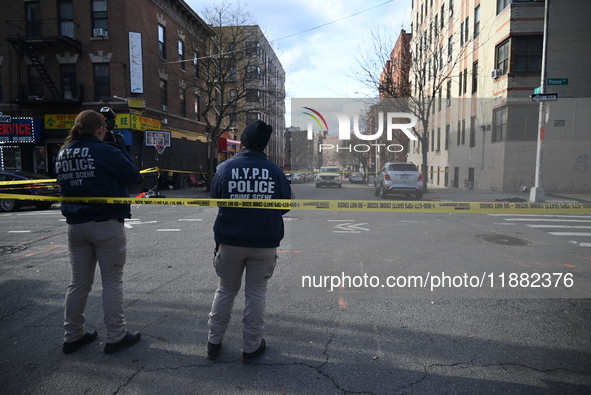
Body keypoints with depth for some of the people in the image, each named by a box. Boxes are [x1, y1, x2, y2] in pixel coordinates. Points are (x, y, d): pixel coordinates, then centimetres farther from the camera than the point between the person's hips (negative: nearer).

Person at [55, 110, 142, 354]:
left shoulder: (63, 153, 7)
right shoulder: (106, 151, -13)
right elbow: (134, 176, -6)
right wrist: (121, 147, 3)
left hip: (75, 225, 6)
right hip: (106, 224, -6)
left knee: (79, 283, 15)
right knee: (112, 282, 4)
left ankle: (72, 336, 26)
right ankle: (116, 337, 12)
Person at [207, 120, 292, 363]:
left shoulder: (224, 168, -7)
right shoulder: (275, 171, -8)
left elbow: (215, 201, 2)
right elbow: (285, 205, 1)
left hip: (230, 242, 1)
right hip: (265, 243, -1)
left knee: (225, 290, 17)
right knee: (256, 293, 12)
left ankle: (214, 343, 26)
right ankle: (251, 347, 22)